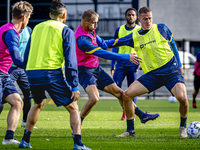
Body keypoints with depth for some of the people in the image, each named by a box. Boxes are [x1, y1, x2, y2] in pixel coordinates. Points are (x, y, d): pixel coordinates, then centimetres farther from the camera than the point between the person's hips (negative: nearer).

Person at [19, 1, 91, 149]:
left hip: (32, 74, 5)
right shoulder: (66, 31, 4)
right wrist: (74, 85, -6)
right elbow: (70, 59, -5)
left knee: (39, 104, 30)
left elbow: (26, 55, 21)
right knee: (73, 107, 5)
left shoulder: (37, 28, 19)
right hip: (52, 73, -5)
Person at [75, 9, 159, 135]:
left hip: (96, 69, 9)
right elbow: (102, 53, -31)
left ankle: (141, 115, 20)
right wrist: (127, 57, -29)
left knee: (119, 92, 10)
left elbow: (103, 44, 21)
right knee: (94, 98, -30)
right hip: (85, 71, -9)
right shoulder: (81, 39, -28)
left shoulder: (90, 31, 4)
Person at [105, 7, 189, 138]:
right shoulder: (134, 37, 6)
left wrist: (179, 65, 15)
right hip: (152, 75, 3)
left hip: (171, 71, -3)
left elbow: (172, 44, 14)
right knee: (127, 95, -9)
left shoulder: (161, 29, 1)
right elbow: (115, 43, 11)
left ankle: (183, 126, 3)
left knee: (182, 97, -27)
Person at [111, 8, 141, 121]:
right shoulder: (119, 30, 10)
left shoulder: (140, 30, 5)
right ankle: (124, 109, 9)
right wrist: (112, 65, 11)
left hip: (133, 63, -2)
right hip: (121, 63, 2)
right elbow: (115, 48, 14)